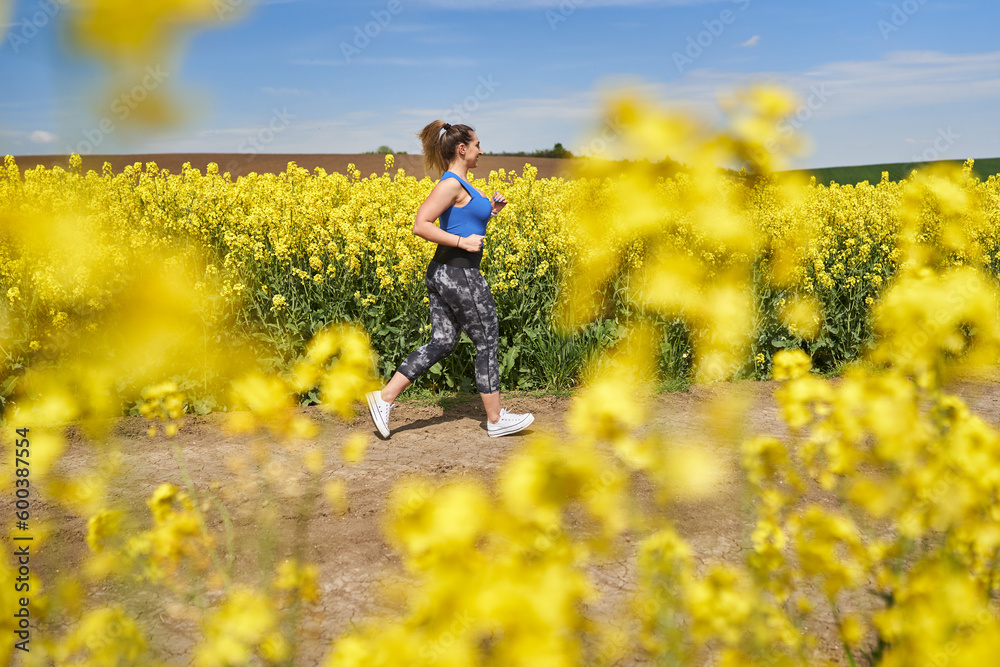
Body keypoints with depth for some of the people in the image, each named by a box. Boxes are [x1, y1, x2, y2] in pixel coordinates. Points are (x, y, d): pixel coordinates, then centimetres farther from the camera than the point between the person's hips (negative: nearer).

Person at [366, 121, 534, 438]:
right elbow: (420, 226, -22)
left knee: (442, 343, 10)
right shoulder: (451, 183, -15)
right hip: (459, 273, -10)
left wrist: (491, 209, 12)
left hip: (443, 273, 10)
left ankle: (384, 398, 7)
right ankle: (496, 419, 15)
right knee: (487, 343, 3)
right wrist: (462, 242, -22)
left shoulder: (459, 184, 15)